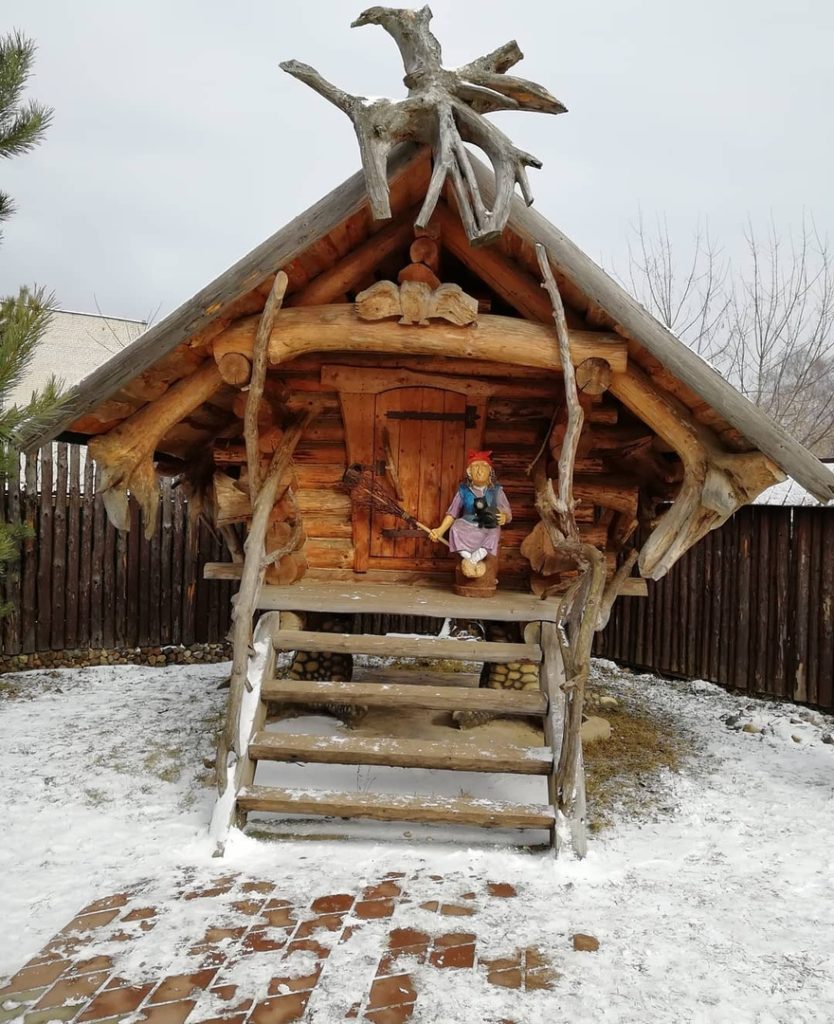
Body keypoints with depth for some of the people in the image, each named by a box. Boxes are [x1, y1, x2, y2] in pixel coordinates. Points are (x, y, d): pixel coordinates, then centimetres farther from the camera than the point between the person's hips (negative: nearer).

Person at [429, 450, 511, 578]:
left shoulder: (496, 491, 2)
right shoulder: (464, 490, 3)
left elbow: (508, 514, 3)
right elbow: (452, 513, 8)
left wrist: (504, 517, -22)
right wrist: (440, 530, -4)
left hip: (488, 529, -1)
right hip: (468, 527, 1)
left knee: (495, 532, -35)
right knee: (456, 527, -31)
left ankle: (471, 560, -34)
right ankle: (476, 562, -32)